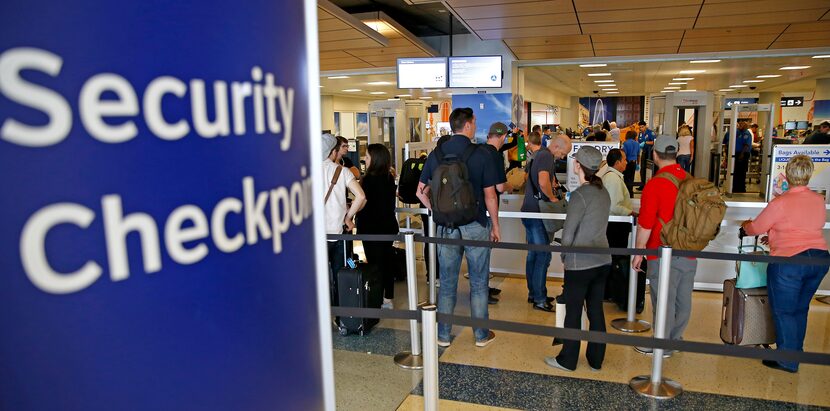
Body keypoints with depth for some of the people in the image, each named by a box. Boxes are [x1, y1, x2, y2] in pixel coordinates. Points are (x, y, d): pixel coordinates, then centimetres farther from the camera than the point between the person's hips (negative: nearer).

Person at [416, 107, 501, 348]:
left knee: (447, 283, 12)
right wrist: (495, 226, 5)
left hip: (446, 227, 3)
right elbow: (490, 196, -6)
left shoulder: (436, 154, 1)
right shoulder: (481, 156, -9)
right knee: (478, 283, 11)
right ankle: (482, 335, 21)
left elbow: (421, 191, 4)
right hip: (476, 227, -2)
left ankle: (443, 335, 21)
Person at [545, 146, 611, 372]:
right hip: (602, 260, 7)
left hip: (580, 263, -7)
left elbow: (568, 233, -15)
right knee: (596, 311, 15)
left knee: (573, 312, 6)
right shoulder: (603, 192, 5)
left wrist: (564, 256, 2)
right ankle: (596, 359, 26)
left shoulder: (580, 195, -17)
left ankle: (567, 360, 18)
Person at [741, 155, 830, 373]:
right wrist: (775, 237, 26)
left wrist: (745, 225, 18)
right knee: (800, 308, 20)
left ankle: (788, 361, 14)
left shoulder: (780, 202, -15)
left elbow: (756, 228, -5)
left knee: (784, 311, 6)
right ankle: (796, 351, 32)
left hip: (789, 260, -7)